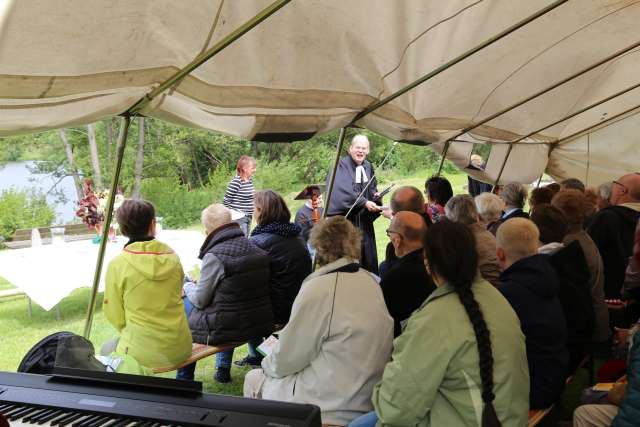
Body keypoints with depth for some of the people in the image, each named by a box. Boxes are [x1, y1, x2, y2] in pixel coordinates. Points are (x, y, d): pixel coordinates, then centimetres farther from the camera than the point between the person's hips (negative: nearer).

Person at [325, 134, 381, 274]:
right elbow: (345, 190, -21)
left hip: (364, 220, 6)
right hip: (345, 219, -6)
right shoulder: (341, 166, -11)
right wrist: (364, 202, -26)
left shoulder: (368, 166, 10)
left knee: (368, 259, 8)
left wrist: (375, 196, -4)